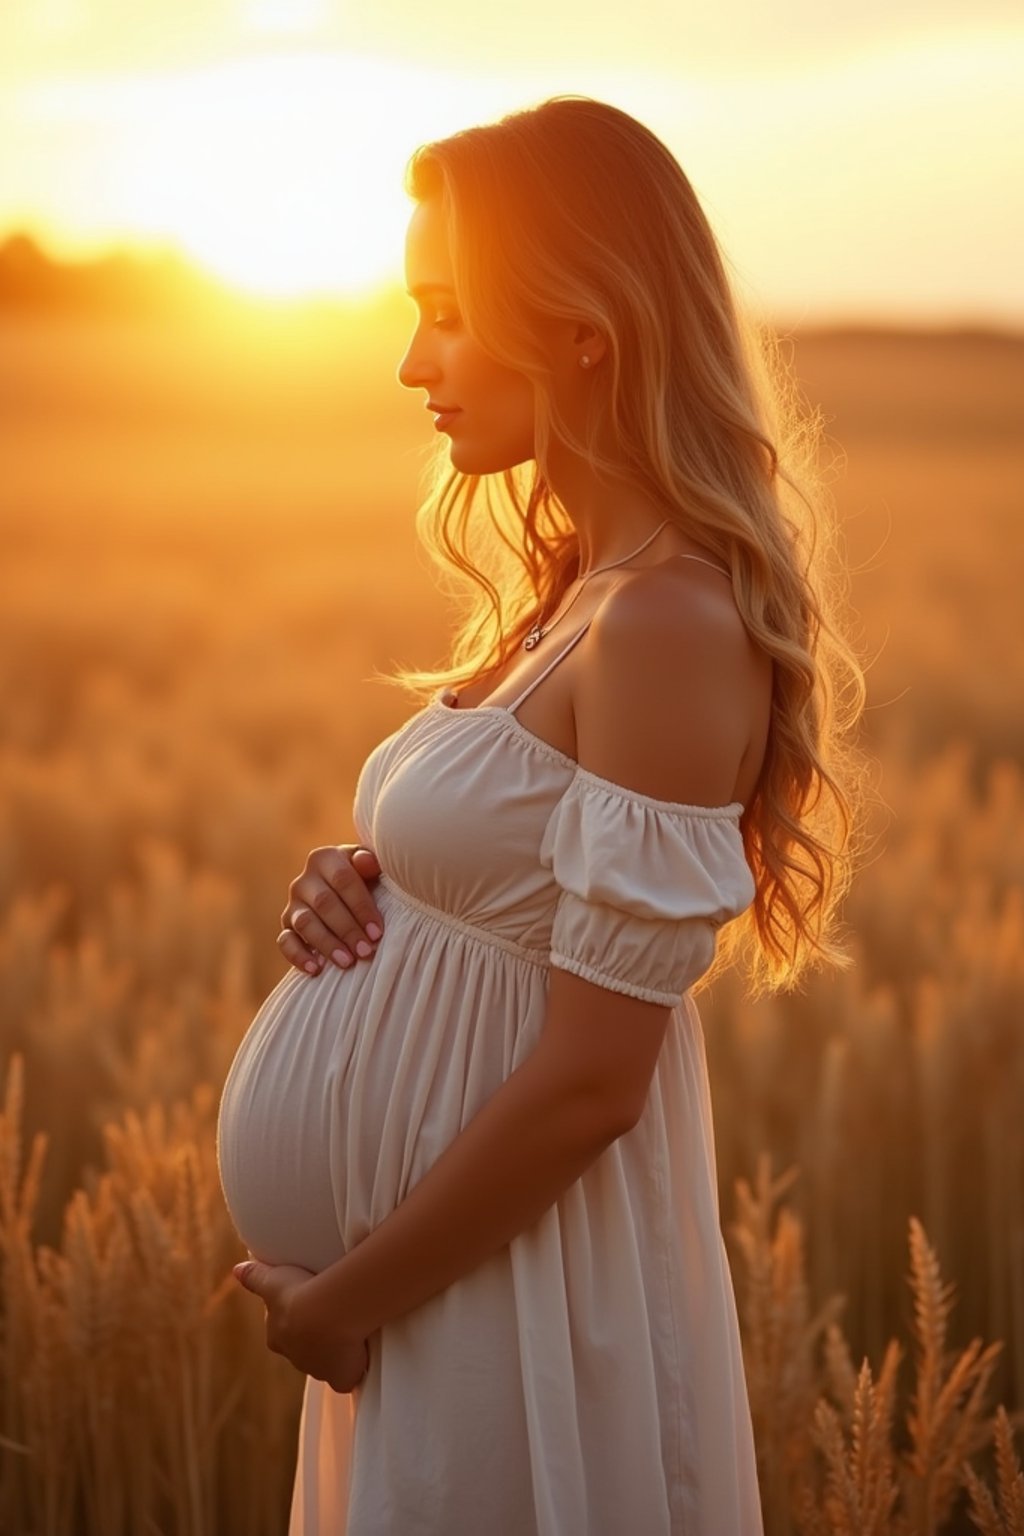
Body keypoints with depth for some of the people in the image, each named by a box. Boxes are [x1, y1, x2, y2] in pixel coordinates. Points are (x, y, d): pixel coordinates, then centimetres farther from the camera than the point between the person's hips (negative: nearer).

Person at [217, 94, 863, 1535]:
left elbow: (592, 1080, -23)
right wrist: (361, 888, -3)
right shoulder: (584, 590, 7)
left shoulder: (670, 622, -22)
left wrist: (344, 1297, -13)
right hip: (427, 1249, 8)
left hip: (512, 1282, -8)